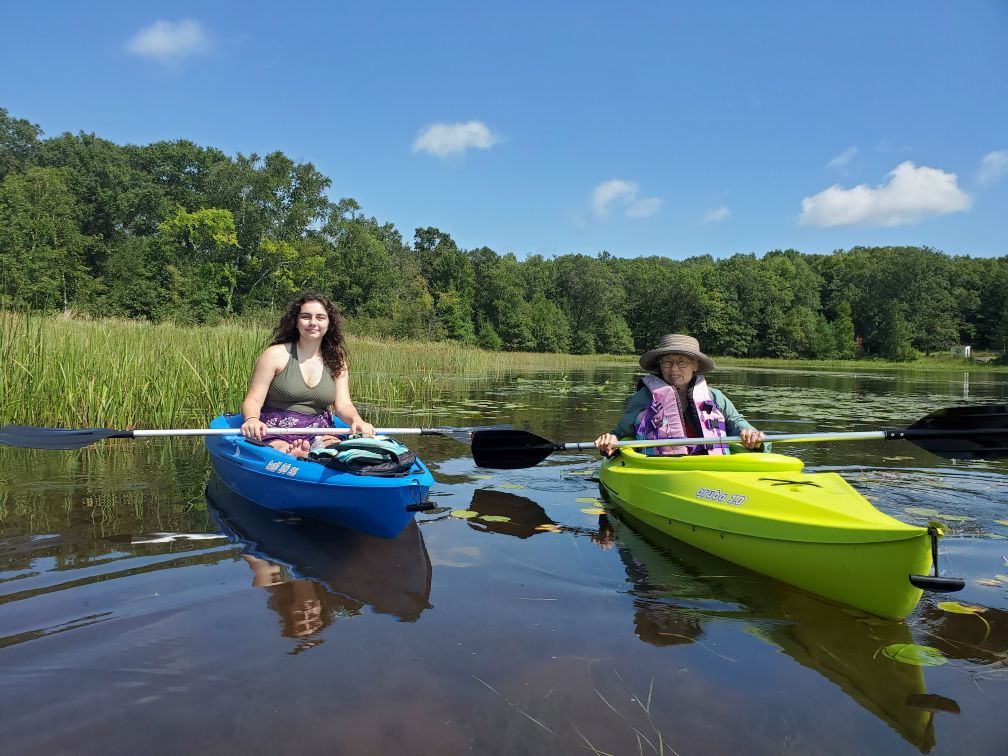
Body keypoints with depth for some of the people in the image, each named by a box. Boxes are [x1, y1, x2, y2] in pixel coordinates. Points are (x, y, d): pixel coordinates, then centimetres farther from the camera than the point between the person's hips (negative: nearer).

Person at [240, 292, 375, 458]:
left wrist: (356, 420, -22)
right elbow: (253, 400, -2)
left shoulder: (336, 362, 11)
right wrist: (252, 419, -27)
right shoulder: (276, 355, 1)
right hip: (276, 435, -4)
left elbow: (343, 405, 2)